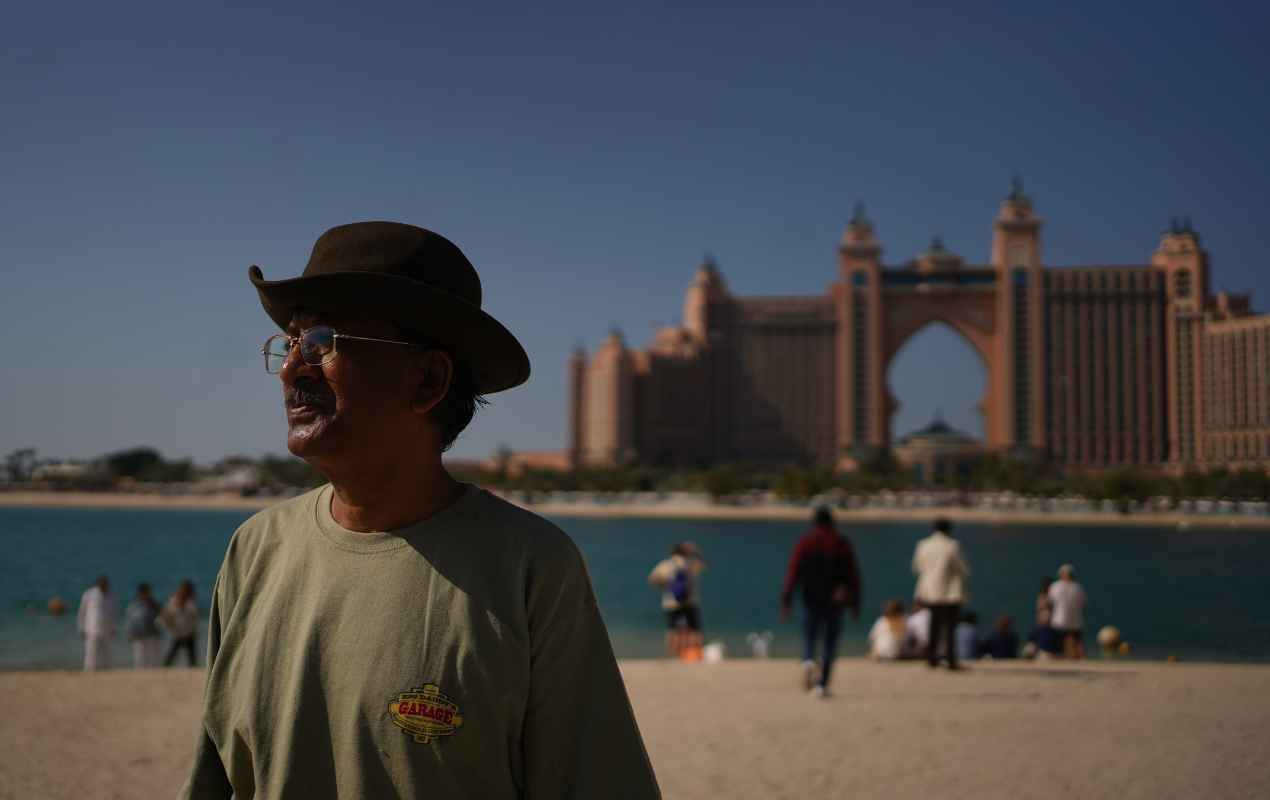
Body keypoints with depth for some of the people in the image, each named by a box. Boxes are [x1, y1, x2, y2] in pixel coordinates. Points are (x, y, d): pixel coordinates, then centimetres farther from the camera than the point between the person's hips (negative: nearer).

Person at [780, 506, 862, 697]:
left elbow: (793, 572, -6)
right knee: (830, 642, 7)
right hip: (835, 601, 0)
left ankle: (808, 661, -18)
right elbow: (853, 573, 1)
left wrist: (786, 600, -5)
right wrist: (855, 603, 7)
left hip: (812, 598, 0)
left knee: (810, 635, 14)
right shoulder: (842, 543, 3)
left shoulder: (804, 542, 0)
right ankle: (822, 685, 1)